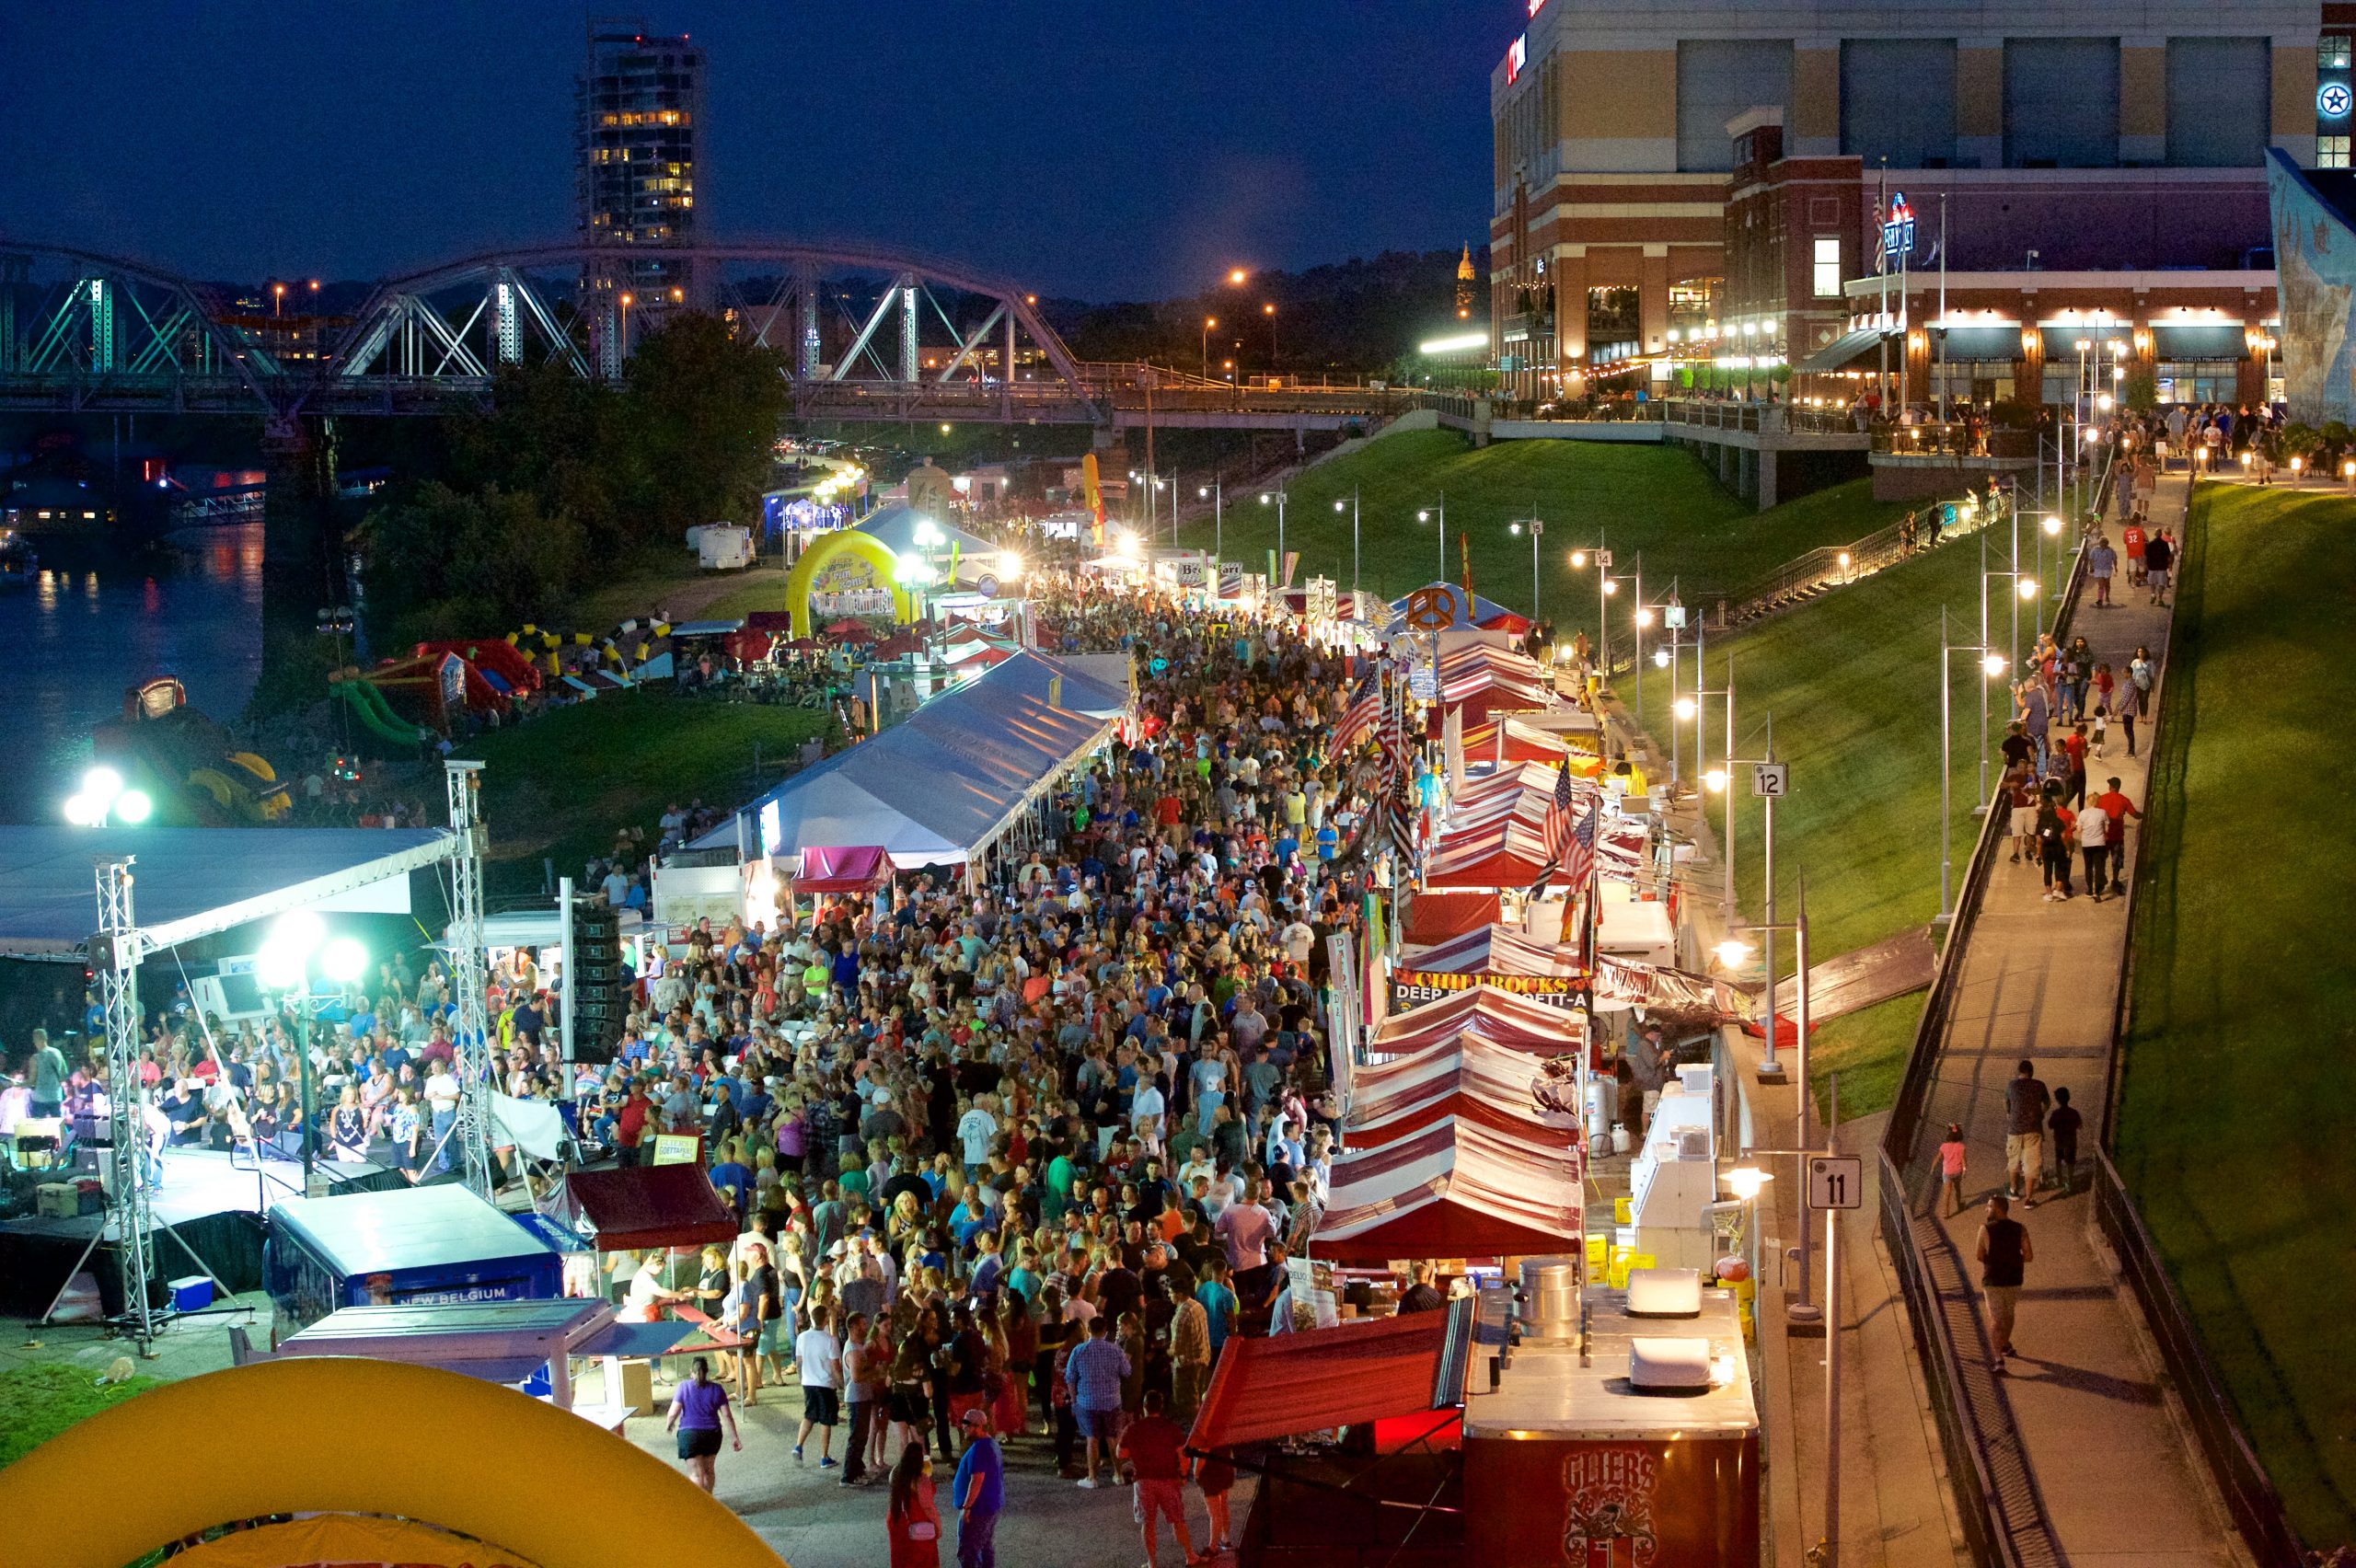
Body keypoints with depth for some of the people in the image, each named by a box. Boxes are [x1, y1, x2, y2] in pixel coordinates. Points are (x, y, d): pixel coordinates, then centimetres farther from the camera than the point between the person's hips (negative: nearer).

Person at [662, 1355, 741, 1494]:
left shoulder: (684, 1387, -5)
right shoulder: (717, 1389, 1)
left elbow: (673, 1413, -7)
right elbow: (727, 1415, -1)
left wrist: (668, 1424, 14)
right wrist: (734, 1437, 5)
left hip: (689, 1434, -3)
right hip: (712, 1434, 3)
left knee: (696, 1473, -4)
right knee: (708, 1470, 20)